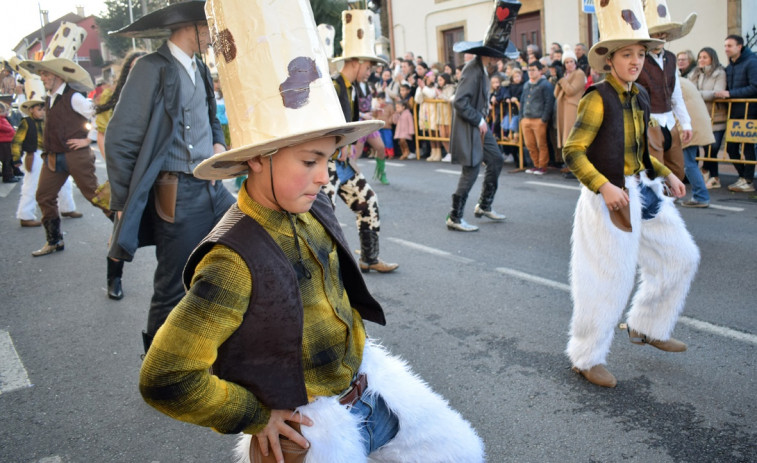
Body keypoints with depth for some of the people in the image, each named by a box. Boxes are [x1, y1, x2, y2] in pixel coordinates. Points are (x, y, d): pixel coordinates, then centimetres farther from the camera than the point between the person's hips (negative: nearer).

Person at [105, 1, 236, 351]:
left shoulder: (199, 69, 12)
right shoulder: (153, 69, -11)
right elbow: (119, 140, -11)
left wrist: (218, 143, 6)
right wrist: (124, 204, -9)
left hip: (213, 188, 8)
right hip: (179, 196, -7)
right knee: (173, 291, 2)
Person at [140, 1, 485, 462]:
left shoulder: (314, 210, -6)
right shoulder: (235, 260, -28)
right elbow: (166, 379, -27)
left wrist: (360, 351, 10)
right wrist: (256, 416, -17)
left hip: (364, 386, 7)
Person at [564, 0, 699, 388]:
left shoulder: (639, 96, 9)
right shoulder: (598, 99, -15)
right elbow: (572, 152, -19)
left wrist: (666, 174, 13)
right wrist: (604, 187, -29)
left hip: (642, 192, 9)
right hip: (610, 198, -8)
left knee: (680, 258, 17)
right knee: (608, 280, -3)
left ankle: (646, 327, 35)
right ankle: (586, 359, 15)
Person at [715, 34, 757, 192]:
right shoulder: (729, 67, 16)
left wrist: (729, 94, -17)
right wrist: (721, 94, 1)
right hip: (734, 112, 7)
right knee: (731, 147, 6)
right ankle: (743, 177, 19)